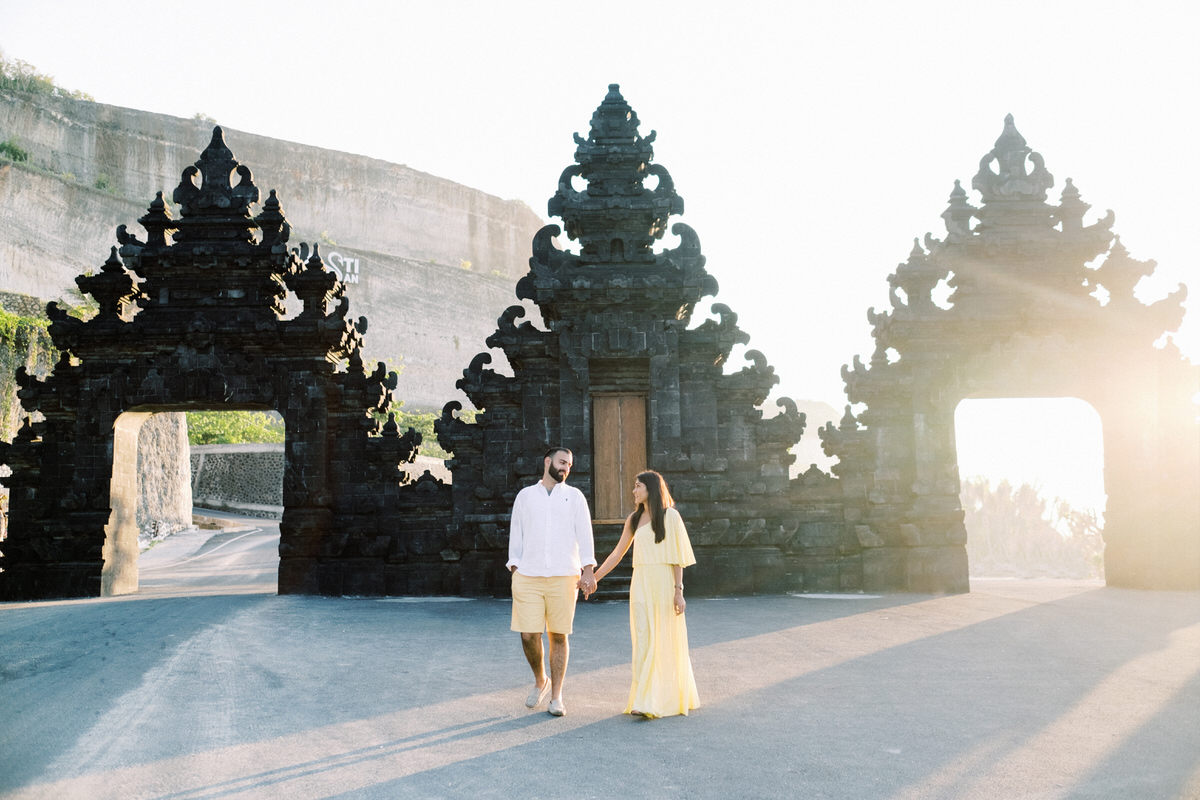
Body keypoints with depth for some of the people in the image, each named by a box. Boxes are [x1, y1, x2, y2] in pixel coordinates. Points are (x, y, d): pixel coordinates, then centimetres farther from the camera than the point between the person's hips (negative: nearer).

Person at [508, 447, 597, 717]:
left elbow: (584, 533, 3)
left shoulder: (574, 496, 11)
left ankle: (556, 696, 12)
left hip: (563, 577, -1)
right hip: (528, 577, 1)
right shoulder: (525, 495, 14)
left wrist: (588, 570, -8)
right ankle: (540, 681, 23)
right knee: (528, 636, -4)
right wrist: (514, 569, 4)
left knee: (559, 636, 1)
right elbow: (516, 534, 14)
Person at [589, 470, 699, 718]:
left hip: (664, 583, -4)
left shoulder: (670, 516, 0)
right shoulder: (634, 519, 14)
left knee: (667, 641, 1)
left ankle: (675, 697, 14)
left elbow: (677, 556, -4)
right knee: (643, 641, -3)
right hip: (641, 584, 4)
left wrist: (678, 590, -11)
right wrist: (593, 578, 14)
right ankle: (644, 702, -5)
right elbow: (617, 553, 18)